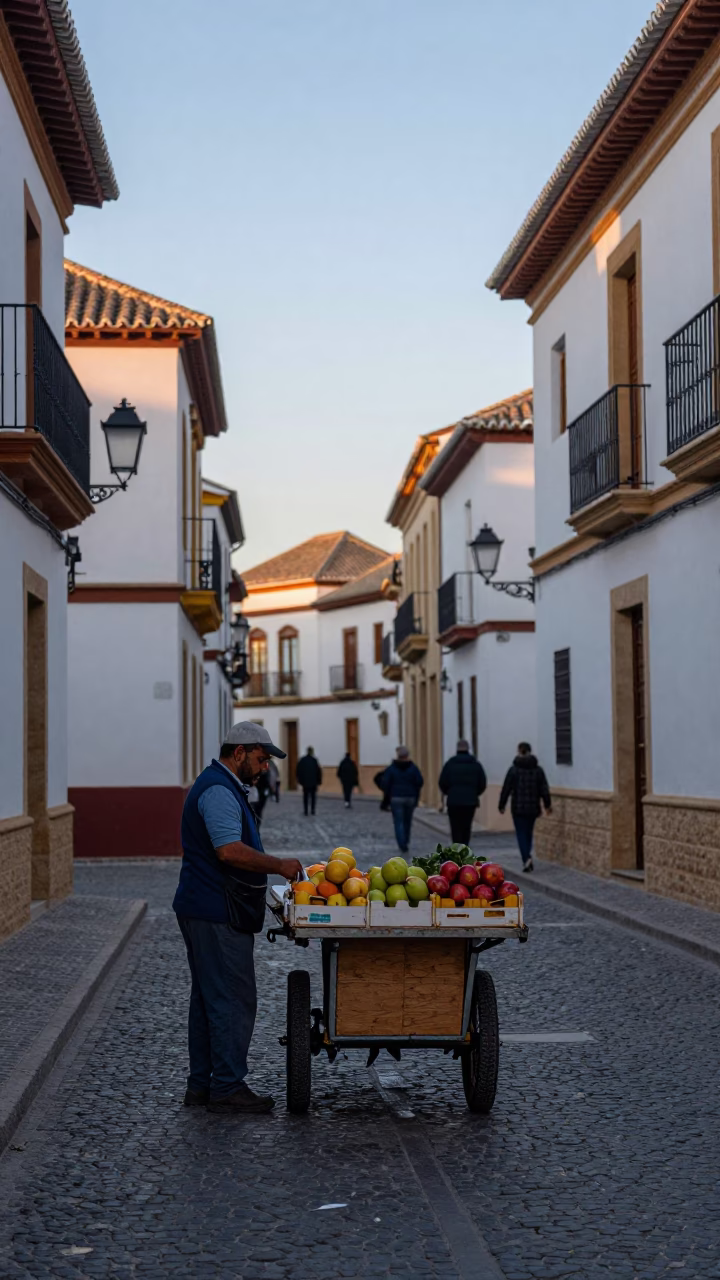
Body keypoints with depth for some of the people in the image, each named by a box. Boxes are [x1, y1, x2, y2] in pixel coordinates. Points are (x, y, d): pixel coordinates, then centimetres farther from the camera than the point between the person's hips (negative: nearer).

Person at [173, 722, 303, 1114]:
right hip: (218, 916, -11)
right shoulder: (218, 791, -16)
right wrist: (279, 865, -19)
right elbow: (229, 850, -27)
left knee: (208, 999, 14)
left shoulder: (222, 787, 20)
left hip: (203, 911, 11)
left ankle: (201, 1085, 20)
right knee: (233, 1001, -6)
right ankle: (228, 1089, -2)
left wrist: (273, 867, 22)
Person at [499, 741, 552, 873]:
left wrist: (501, 805, 4)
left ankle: (526, 858, -19)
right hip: (533, 807, 3)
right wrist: (548, 804, 8)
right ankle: (527, 856, 18)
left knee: (521, 834, -1)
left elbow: (506, 789, -5)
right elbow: (544, 789, -1)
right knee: (528, 833, 17)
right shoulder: (538, 770, 2)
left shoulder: (513, 769, -7)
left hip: (518, 807, -3)